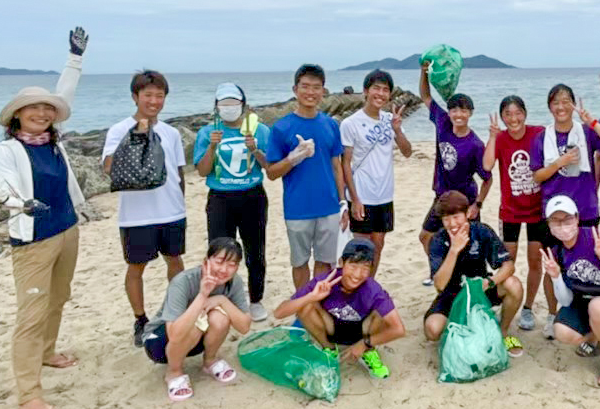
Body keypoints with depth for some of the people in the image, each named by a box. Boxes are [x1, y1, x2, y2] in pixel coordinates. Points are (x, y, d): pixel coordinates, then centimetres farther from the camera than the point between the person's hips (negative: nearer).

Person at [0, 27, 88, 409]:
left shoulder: (54, 140, 5)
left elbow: (65, 96, 11)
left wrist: (76, 56, 11)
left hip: (68, 231, 7)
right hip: (33, 239, -7)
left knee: (57, 300, 21)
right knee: (32, 313, -5)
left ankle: (47, 352, 43)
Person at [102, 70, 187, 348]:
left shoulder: (171, 133, 6)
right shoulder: (120, 131, -8)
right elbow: (109, 168, -23)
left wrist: (180, 205, 13)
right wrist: (135, 136, -29)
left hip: (172, 213, 4)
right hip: (137, 215, -4)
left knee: (175, 260, 15)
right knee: (136, 267, 7)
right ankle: (141, 322, 23)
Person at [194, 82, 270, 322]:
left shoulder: (259, 130, 2)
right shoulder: (207, 133, 2)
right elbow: (202, 171, -3)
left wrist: (256, 150, -16)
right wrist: (212, 147, -17)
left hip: (253, 198, 1)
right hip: (220, 200, -1)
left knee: (255, 253, 11)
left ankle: (256, 301, 28)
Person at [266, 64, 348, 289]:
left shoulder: (331, 125, 5)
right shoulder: (282, 128, -6)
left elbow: (336, 166, 11)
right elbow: (271, 173, -4)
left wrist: (343, 202, 8)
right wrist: (295, 157, -20)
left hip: (329, 208, 3)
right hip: (298, 210, -3)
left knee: (325, 261, 12)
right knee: (300, 262, 12)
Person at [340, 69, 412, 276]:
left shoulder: (390, 120, 3)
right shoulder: (350, 123, -10)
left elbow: (407, 152, 2)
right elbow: (345, 163, -10)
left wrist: (397, 129, -16)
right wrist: (354, 199, -14)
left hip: (385, 196, 5)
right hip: (362, 197, -5)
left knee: (378, 244, 14)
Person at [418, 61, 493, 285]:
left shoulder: (475, 145, -23)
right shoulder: (442, 123, -9)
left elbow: (487, 178, -13)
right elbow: (426, 96, 2)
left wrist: (478, 205, -17)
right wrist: (424, 73, -12)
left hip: (465, 200, -6)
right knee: (426, 236, 18)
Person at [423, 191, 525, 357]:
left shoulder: (482, 232, -15)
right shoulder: (439, 240, -18)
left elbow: (508, 265, -19)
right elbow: (440, 285, -28)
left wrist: (489, 282, -39)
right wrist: (454, 250, -38)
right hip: (452, 294, -1)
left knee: (514, 286, -28)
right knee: (432, 329, -28)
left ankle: (503, 332, -1)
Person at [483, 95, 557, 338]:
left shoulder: (539, 134, -10)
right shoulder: (500, 138, -8)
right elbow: (487, 166, -25)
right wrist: (493, 135, -25)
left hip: (538, 208, 0)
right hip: (510, 210, 0)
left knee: (535, 262, 6)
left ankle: (527, 309, 25)